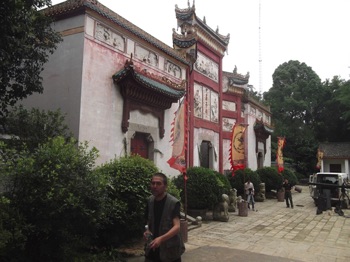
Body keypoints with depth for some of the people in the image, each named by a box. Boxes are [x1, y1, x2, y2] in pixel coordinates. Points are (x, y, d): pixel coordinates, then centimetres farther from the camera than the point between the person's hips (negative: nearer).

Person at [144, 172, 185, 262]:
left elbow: (177, 227, -25)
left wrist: (161, 238, -38)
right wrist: (147, 231, -7)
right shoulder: (150, 201, 1)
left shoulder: (173, 203, -17)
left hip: (170, 250, -5)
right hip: (153, 249, 5)